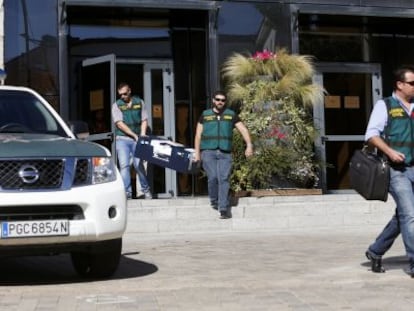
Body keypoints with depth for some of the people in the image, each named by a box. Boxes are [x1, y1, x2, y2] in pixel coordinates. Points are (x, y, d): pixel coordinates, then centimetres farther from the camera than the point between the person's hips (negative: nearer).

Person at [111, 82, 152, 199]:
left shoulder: (139, 102, 9)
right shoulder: (116, 105, 2)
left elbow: (144, 120, 9)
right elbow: (119, 123, -7)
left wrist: (142, 135, -5)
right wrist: (134, 135, -13)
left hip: (137, 139, 1)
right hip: (122, 139, -1)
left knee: (138, 165, -1)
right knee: (124, 165, -9)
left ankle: (146, 190, 15)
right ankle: (127, 192, -7)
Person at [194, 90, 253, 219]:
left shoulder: (231, 115, 10)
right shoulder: (205, 115, 10)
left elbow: (243, 130, 4)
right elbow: (198, 135, 11)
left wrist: (249, 145, -9)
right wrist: (197, 152, 4)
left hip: (225, 153, 1)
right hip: (208, 151, 0)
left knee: (224, 179, -9)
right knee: (213, 177, -12)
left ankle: (223, 209, -9)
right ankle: (214, 201, 14)